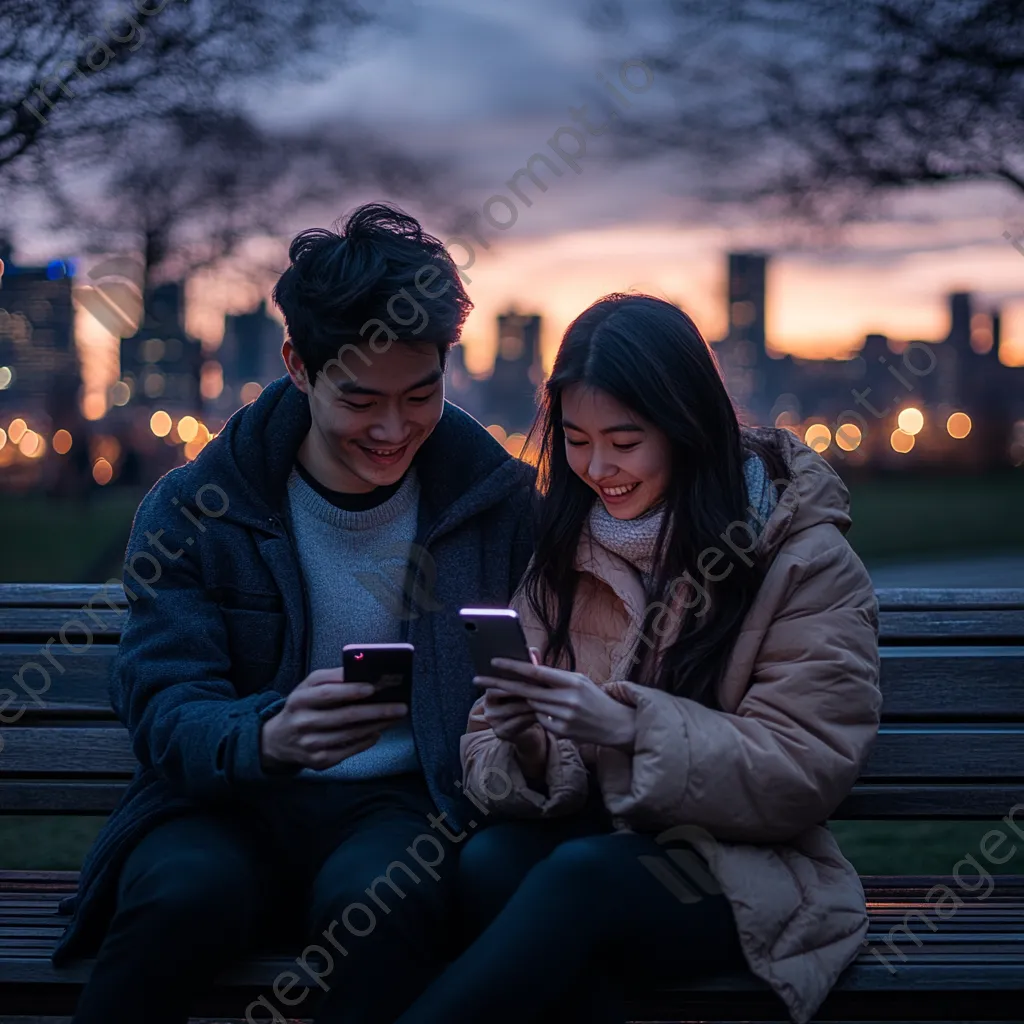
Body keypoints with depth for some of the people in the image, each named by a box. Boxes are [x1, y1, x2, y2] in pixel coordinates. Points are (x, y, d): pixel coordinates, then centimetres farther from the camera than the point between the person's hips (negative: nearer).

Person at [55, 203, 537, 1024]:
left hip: (406, 805, 0)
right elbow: (165, 709, -8)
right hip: (229, 806, 1)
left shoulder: (500, 500, 3)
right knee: (189, 889, -33)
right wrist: (267, 737, -32)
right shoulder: (192, 510, -1)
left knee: (374, 897, -35)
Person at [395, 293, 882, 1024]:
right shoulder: (559, 548, 9)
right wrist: (518, 743, -18)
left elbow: (807, 772, -11)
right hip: (589, 834, 4)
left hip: (741, 871, -4)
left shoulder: (806, 561, -5)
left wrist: (634, 729, -24)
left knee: (581, 876, -34)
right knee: (490, 863, -31)